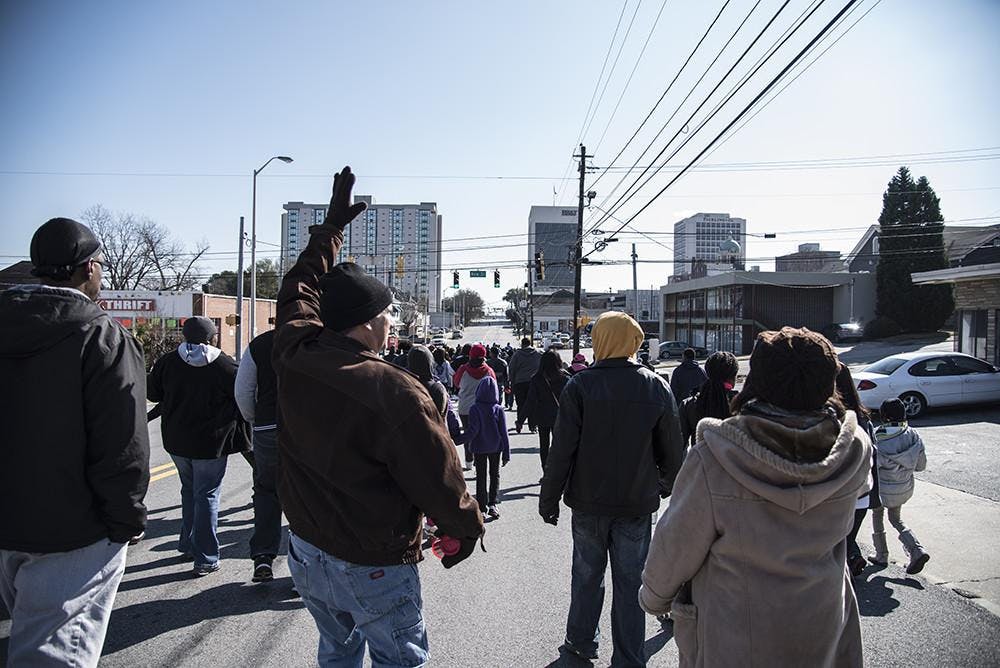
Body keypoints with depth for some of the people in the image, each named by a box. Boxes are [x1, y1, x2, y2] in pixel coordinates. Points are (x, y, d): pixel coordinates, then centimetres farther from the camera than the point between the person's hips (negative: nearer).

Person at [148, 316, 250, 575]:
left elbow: (152, 393, 8)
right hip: (211, 442, -4)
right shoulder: (224, 364, -15)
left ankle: (188, 543, 33)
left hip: (176, 440, 5)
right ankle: (205, 558, 5)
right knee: (207, 496, 3)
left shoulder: (168, 361, -2)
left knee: (189, 490, 23)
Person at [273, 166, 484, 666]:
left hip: (305, 550, 7)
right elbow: (439, 480, -19)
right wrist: (467, 527, 0)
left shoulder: (294, 356, -9)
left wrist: (331, 227, 22)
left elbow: (299, 288, 10)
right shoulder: (396, 394, -28)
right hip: (372, 567, -7)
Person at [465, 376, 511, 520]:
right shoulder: (498, 410, -9)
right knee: (495, 474, 16)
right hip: (496, 448, 1)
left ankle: (482, 507, 11)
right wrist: (506, 453, 0)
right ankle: (492, 504, 7)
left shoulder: (475, 409, -16)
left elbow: (472, 430, -22)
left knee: (481, 477, 11)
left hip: (479, 448, -1)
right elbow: (504, 433, -6)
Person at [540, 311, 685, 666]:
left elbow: (562, 449, -11)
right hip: (638, 504, 1)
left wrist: (549, 497, -1)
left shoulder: (580, 385, -12)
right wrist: (670, 487, 19)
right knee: (630, 582, 10)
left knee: (587, 574, 17)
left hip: (589, 502, -1)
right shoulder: (657, 387, -4)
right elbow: (672, 451, 2)